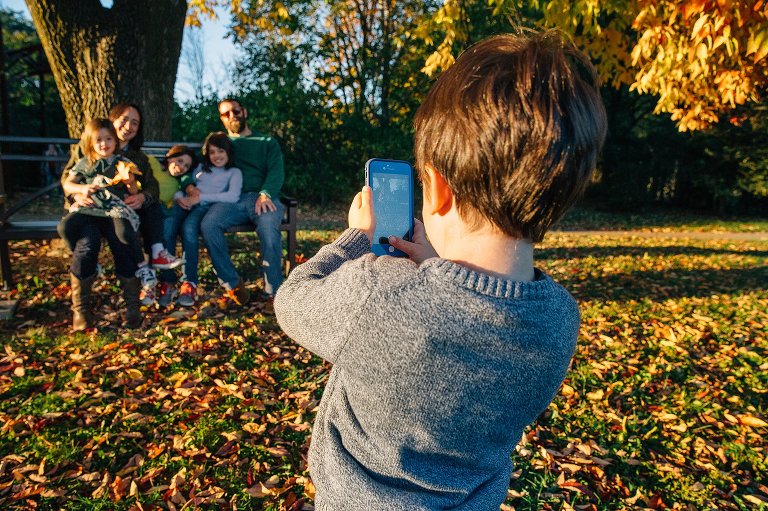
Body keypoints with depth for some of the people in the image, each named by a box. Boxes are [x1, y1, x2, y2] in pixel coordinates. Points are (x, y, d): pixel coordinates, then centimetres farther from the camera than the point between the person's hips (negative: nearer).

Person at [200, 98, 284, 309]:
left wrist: (265, 194, -15)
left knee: (268, 227, -36)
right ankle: (233, 286, -21)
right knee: (208, 224, -31)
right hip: (231, 199, 2)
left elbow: (276, 172, 6)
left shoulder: (267, 142, 23)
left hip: (263, 197, -2)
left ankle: (273, 292, -26)